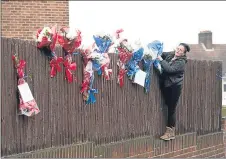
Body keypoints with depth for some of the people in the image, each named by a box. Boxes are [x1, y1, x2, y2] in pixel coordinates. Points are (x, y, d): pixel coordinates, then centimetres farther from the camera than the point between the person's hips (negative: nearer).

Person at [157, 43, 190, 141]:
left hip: (174, 87, -6)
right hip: (166, 85, 6)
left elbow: (170, 69, -24)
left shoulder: (181, 62, -12)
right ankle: (171, 132, 14)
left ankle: (170, 132, 3)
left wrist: (161, 60, -20)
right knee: (169, 108, 8)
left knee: (171, 109, -4)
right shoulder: (170, 55, 8)